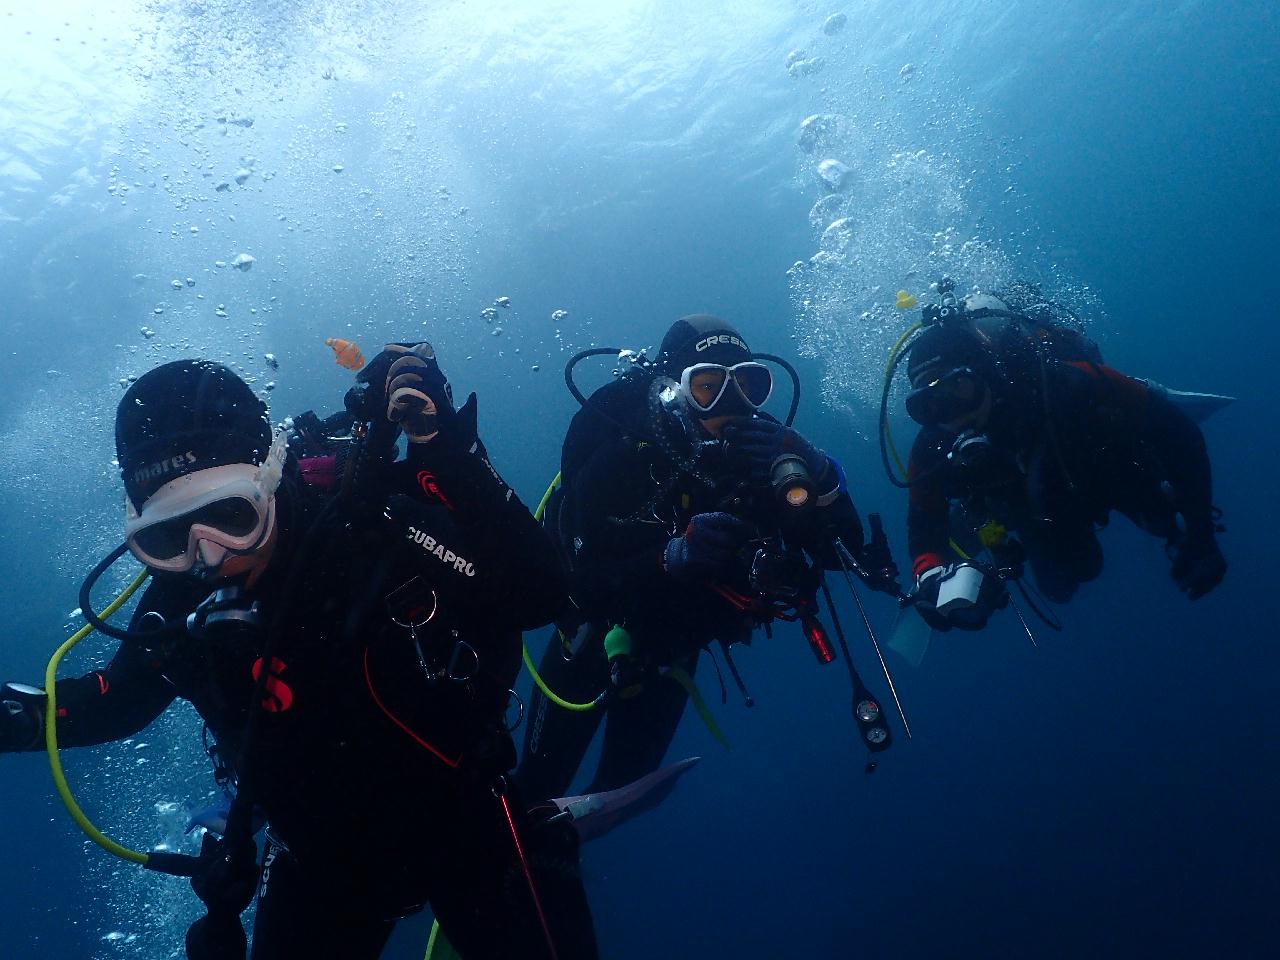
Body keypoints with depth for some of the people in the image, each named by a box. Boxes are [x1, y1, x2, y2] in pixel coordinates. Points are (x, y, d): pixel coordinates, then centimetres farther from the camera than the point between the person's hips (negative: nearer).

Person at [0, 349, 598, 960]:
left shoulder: (370, 524, -27)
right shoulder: (181, 596, -12)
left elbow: (536, 594, -38)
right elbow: (121, 695, 10)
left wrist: (449, 448, -45)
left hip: (461, 822, -3)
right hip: (320, 858, 4)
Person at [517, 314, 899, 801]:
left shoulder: (758, 452, -19)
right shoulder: (621, 454, -29)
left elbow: (840, 550, -22)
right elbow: (582, 577, -34)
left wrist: (815, 472, -40)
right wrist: (673, 556, -49)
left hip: (670, 646, 4)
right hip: (596, 633, -3)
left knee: (623, 786, 14)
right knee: (539, 785, 1)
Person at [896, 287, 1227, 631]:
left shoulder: (1066, 384, -44)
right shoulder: (934, 449, -36)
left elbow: (1179, 431, -34)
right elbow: (924, 526, -23)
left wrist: (1200, 529, -35)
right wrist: (930, 576, -46)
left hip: (1117, 469, -1)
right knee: (1061, 586, 11)